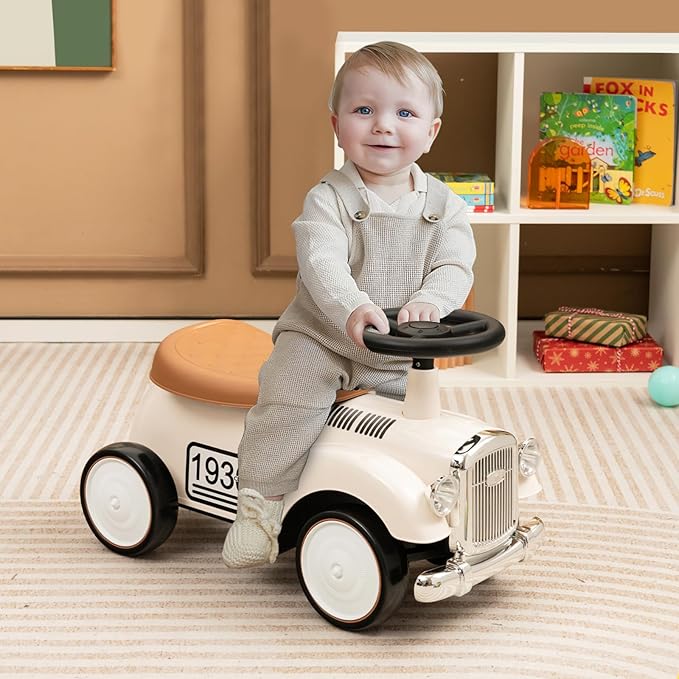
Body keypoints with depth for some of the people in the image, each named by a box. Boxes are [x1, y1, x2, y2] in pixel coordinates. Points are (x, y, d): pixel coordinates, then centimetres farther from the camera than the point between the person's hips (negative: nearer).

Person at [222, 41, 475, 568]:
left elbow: (455, 267, -12)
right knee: (289, 400, -25)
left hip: (400, 356, 4)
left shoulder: (444, 205, -2)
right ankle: (261, 501, -12)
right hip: (321, 336, -3)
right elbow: (321, 263, -27)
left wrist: (429, 302, -34)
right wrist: (352, 308, -46)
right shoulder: (330, 199, -13)